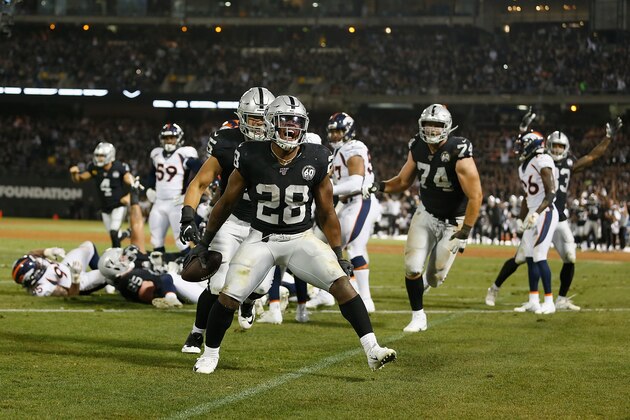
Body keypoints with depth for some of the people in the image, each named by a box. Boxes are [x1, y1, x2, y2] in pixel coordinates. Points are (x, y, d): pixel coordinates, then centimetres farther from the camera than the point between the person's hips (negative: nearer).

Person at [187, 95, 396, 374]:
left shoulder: (315, 160, -9)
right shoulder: (251, 157, -12)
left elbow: (326, 213, 2)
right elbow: (227, 203, 2)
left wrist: (338, 255, 2)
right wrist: (205, 242, 7)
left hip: (301, 238, 1)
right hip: (261, 239, 0)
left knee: (341, 283, -17)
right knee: (229, 298, -10)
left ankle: (372, 350, -16)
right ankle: (210, 355, 15)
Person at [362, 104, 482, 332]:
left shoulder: (458, 153, -26)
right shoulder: (418, 148, -7)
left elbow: (475, 196, -24)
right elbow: (403, 181, 6)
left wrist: (465, 232, -23)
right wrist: (378, 187, -13)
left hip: (453, 220, -4)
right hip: (426, 213, 4)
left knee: (434, 278, 2)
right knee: (412, 267, -8)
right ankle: (418, 316, 11)